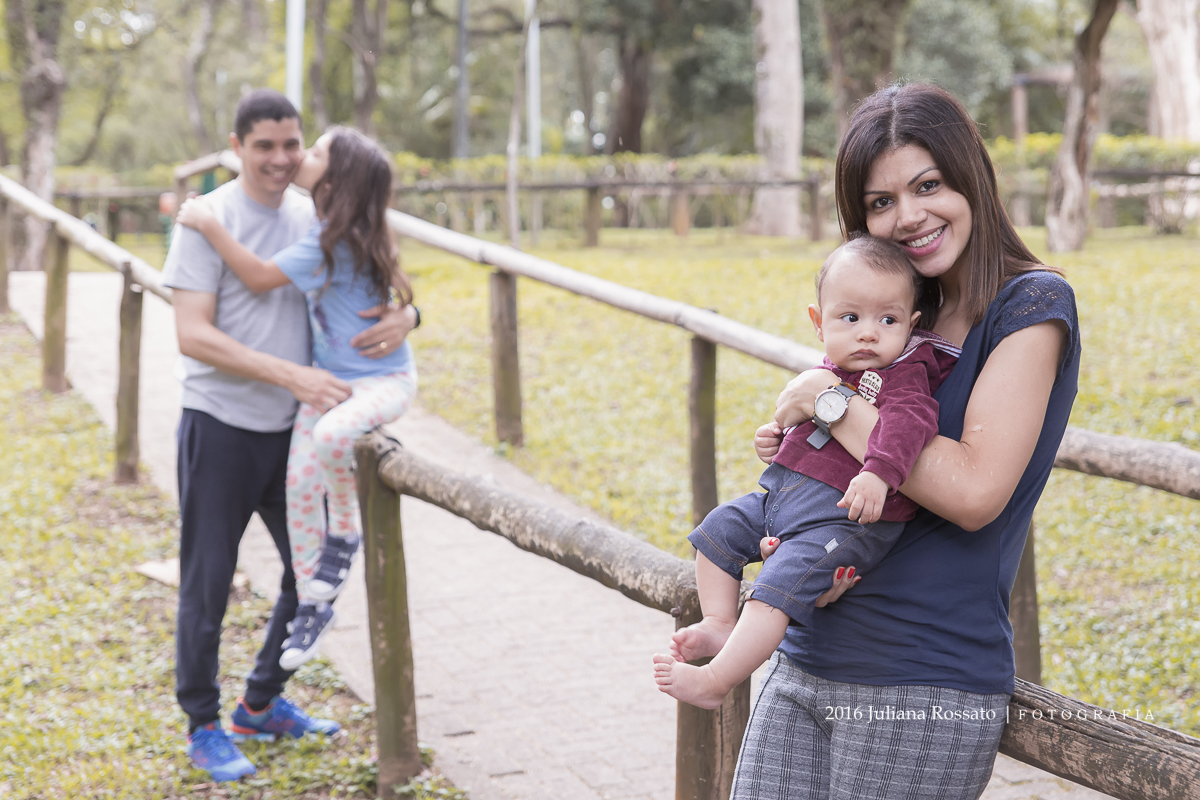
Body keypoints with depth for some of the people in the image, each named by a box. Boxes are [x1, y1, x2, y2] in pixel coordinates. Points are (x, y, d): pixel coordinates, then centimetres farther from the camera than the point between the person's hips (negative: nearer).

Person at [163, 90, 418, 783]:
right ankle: (204, 726, 20)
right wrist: (290, 375, -27)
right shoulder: (209, 220, -11)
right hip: (220, 426, -6)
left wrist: (405, 316, -14)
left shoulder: (315, 216, 4)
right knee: (208, 580, 3)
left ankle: (263, 703, 33)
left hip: (291, 428, 6)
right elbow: (193, 336, -18)